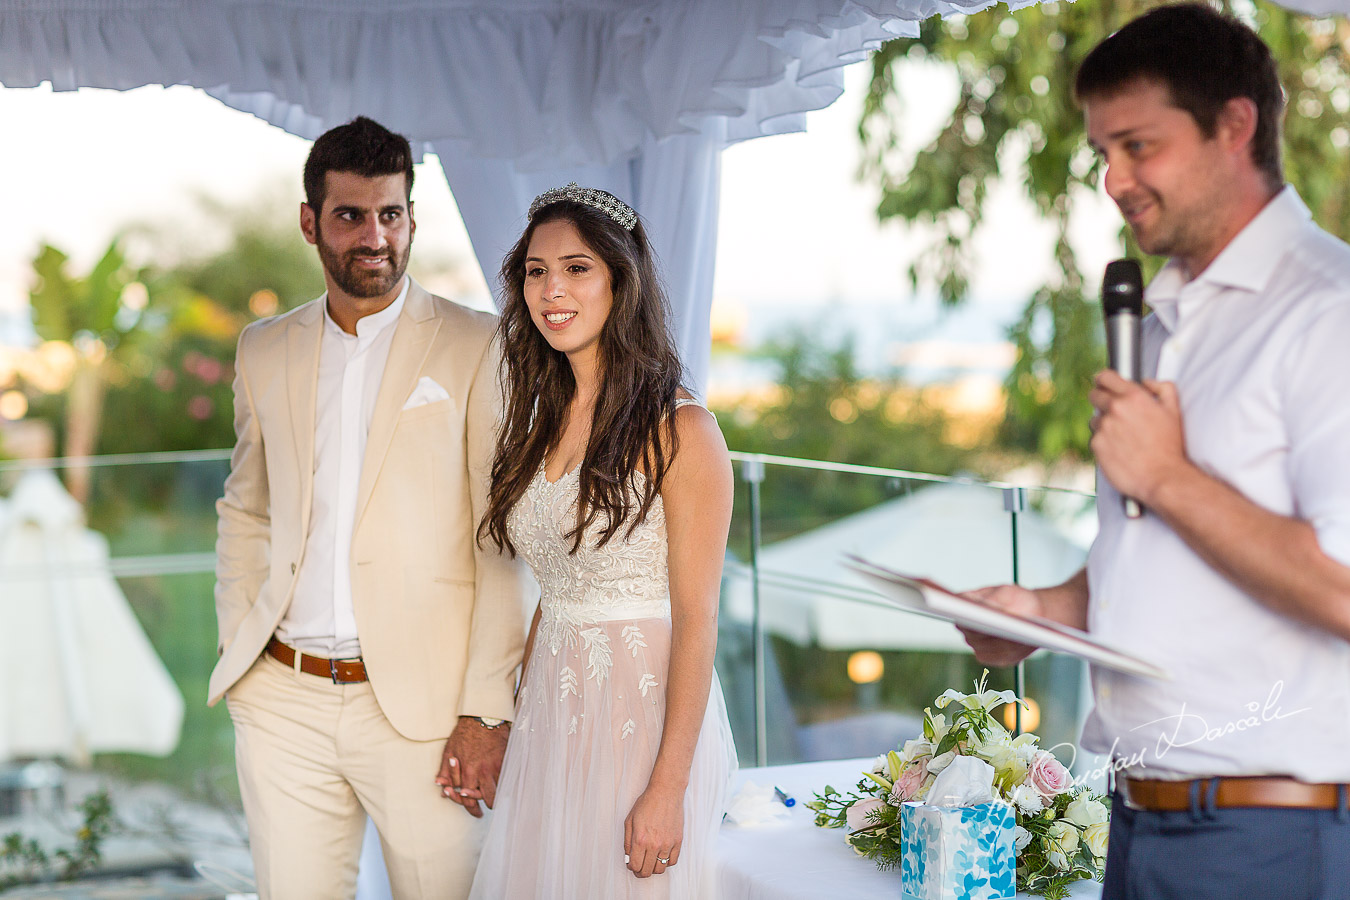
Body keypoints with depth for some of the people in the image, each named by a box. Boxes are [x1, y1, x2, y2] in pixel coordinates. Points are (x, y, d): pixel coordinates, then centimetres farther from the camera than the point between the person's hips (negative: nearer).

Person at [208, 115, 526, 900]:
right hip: (283, 700, 4)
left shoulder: (475, 346, -3)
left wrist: (487, 709, -11)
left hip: (423, 702, -3)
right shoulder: (265, 350, 11)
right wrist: (239, 647, 9)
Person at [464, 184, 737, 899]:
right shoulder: (545, 421, 9)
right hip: (550, 720, 7)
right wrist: (519, 717, 10)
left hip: (645, 715, -6)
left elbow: (696, 619, -15)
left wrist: (668, 788, -19)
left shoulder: (678, 430, -12)